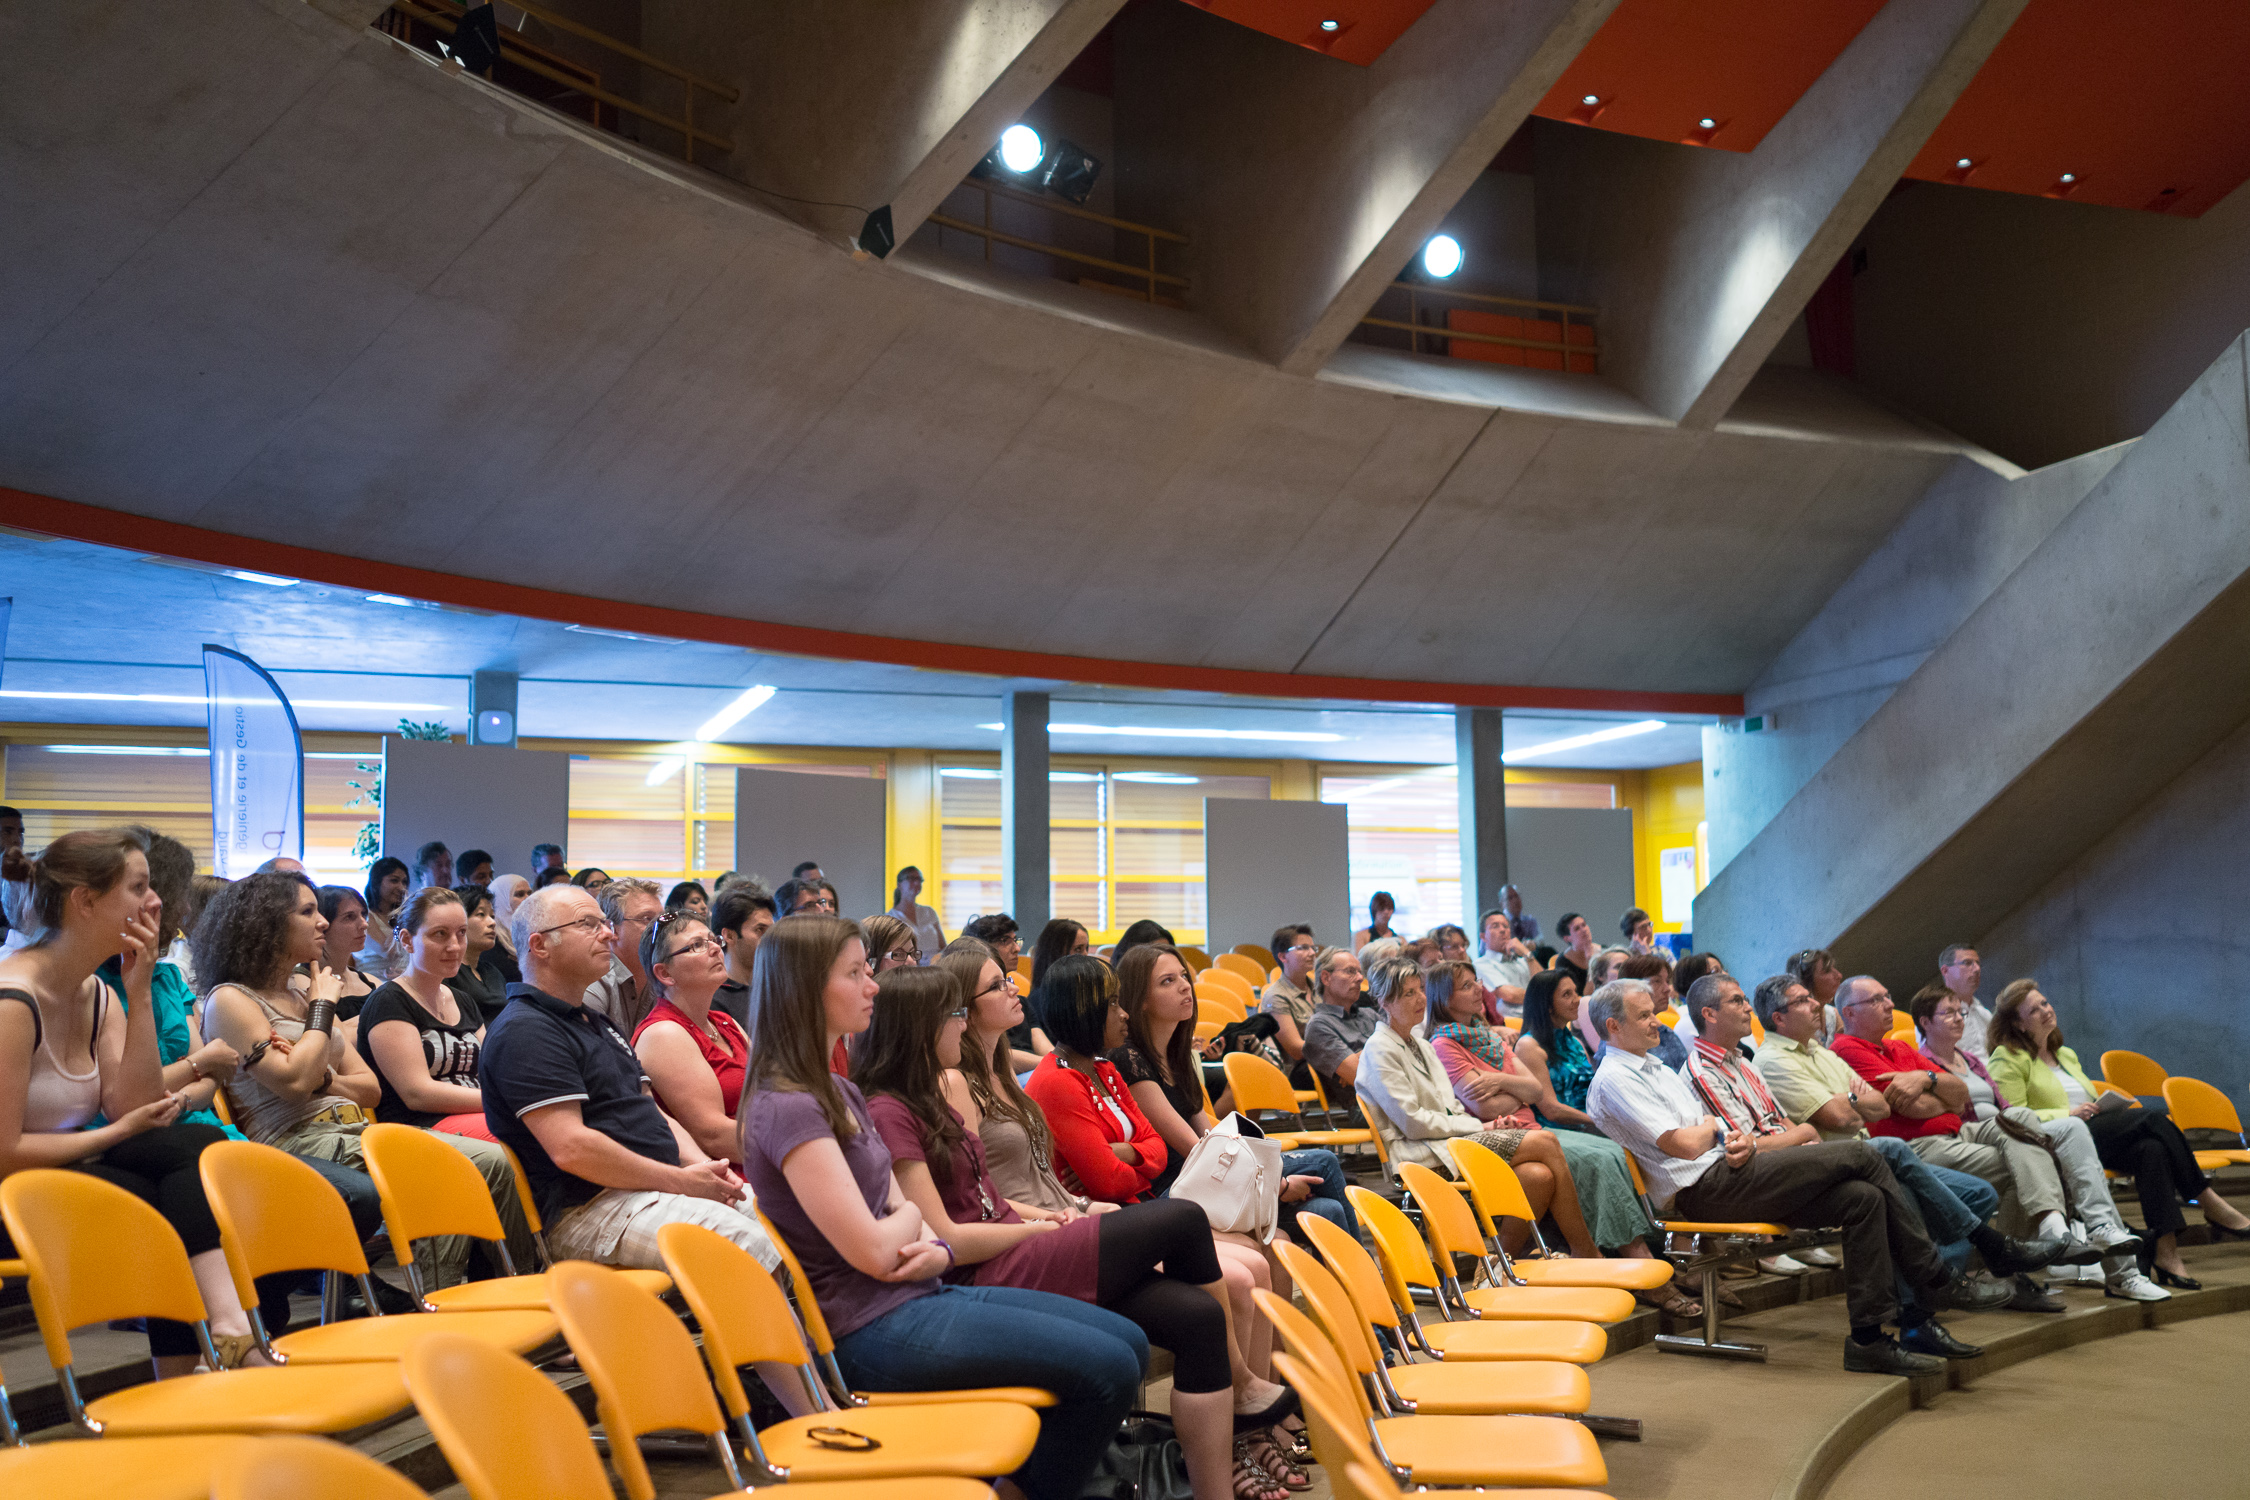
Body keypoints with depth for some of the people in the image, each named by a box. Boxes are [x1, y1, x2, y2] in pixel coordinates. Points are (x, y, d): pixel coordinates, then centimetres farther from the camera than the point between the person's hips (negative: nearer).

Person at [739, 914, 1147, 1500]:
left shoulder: (839, 1091, 13)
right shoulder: (788, 1109, -19)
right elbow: (874, 1249, -21)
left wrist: (937, 1249, -9)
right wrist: (912, 1213, 0)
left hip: (919, 1295, 10)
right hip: (875, 1330, -10)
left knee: (1127, 1342, 7)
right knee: (1106, 1369, -15)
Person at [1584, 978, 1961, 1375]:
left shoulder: (1659, 1070, 26)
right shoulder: (1613, 1081, -6)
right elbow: (1688, 1146, -14)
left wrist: (1746, 1141, -1)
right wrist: (1711, 1127, 8)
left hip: (1728, 1169, 10)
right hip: (1704, 1189, -10)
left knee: (1863, 1198, -8)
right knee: (1857, 1155, -13)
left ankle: (1869, 1338, -7)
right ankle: (1934, 1282, -2)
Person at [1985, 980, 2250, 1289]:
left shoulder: (2065, 1055, 30)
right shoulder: (2008, 1059, 3)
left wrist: (2105, 1106, 8)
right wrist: (2069, 1113, -14)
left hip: (2095, 1131, 8)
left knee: (2151, 1148, -27)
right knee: (2152, 1119, -25)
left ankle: (2165, 1251, -33)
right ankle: (2213, 1206, -22)